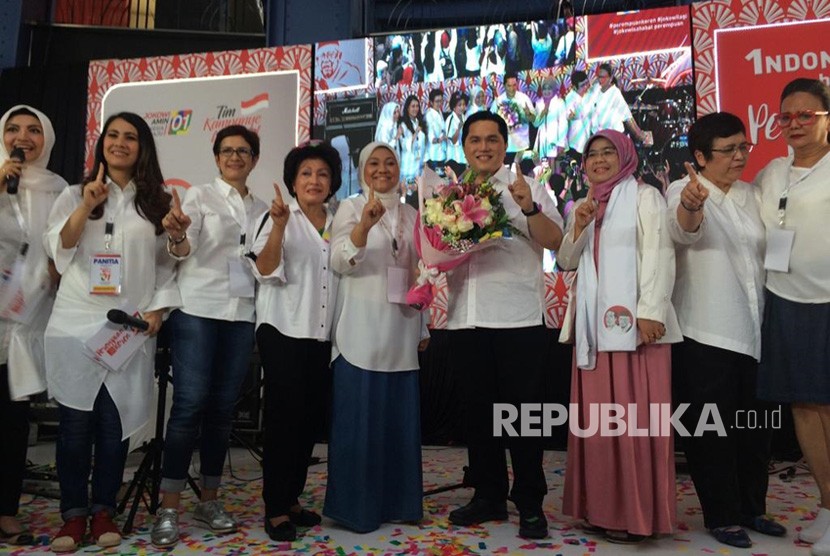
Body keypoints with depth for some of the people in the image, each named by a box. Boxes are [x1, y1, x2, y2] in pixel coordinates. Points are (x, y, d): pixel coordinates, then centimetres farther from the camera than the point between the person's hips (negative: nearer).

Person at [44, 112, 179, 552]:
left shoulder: (157, 203, 11)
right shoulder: (74, 194, 12)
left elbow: (167, 264, 8)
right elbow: (57, 249, 1)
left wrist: (157, 309, -4)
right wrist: (85, 209, -13)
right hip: (76, 324, 0)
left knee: (115, 424, 2)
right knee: (75, 423, 1)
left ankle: (103, 510, 16)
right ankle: (73, 513, 13)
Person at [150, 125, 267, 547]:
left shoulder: (261, 208, 15)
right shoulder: (199, 195, 4)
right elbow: (182, 251, -11)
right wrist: (177, 234, -32)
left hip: (242, 314, 4)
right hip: (197, 310, -4)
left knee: (223, 406, 7)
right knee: (190, 403, -9)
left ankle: (209, 500, 17)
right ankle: (168, 509, -1)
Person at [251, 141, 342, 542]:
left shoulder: (337, 224, 13)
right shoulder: (278, 216, -1)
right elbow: (266, 271, -13)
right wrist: (279, 226, -24)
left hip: (322, 335, 5)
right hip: (283, 331, -5)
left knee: (312, 419, 8)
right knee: (284, 417, -4)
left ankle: (292, 499, 22)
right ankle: (275, 509, 7)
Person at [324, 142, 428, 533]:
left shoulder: (411, 214, 14)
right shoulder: (350, 208, 1)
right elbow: (340, 263, -12)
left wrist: (423, 327, 15)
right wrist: (365, 225, -28)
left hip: (401, 332, 5)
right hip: (361, 331, -4)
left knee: (400, 417, 8)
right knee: (359, 417, -2)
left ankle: (397, 500, 22)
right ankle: (356, 505, 11)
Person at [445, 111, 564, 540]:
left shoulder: (527, 189, 4)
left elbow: (555, 240, -8)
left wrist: (530, 208, -25)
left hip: (518, 318, -4)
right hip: (465, 320, 4)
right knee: (478, 409, 12)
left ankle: (529, 502, 17)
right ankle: (488, 495, 27)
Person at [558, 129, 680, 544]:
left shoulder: (644, 197, 2)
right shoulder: (583, 207, 20)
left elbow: (658, 256, -8)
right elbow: (566, 262, 16)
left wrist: (650, 312, -17)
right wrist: (578, 228, -1)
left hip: (634, 322, -6)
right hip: (593, 325, 6)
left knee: (634, 415, -3)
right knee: (596, 417, 7)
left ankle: (636, 514, 7)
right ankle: (602, 506, 18)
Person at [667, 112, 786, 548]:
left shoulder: (750, 194, 12)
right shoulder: (683, 191, -8)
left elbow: (765, 255, 21)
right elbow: (684, 231, -32)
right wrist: (691, 205, -55)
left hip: (754, 331, 7)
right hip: (705, 334, -6)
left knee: (755, 425, 16)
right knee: (712, 429, 3)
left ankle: (752, 508, 32)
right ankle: (722, 515, 18)